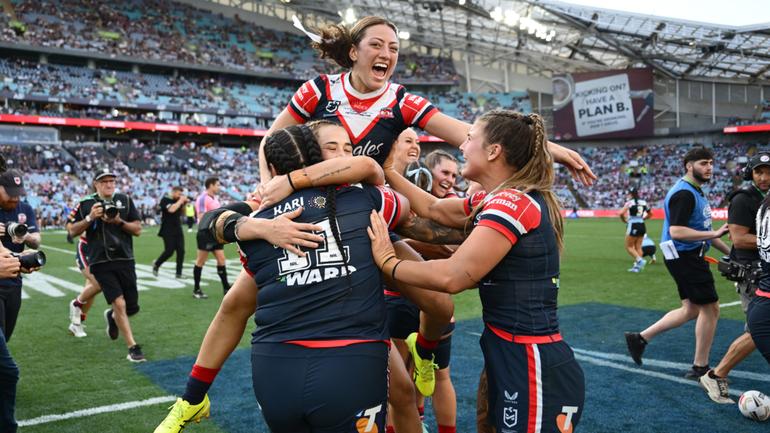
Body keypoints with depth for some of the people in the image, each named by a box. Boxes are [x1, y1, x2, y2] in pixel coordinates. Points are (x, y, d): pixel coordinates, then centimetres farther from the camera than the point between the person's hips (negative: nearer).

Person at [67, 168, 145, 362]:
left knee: (132, 308, 7)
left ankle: (112, 316, 42)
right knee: (119, 304, -12)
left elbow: (138, 229, 4)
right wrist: (90, 218, -12)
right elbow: (72, 231, 3)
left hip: (125, 260, 3)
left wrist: (119, 221, -13)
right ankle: (133, 348, -3)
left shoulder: (125, 200, 5)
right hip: (101, 263, -3)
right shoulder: (86, 204, 1)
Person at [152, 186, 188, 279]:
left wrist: (184, 203, 2)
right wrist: (180, 201, -16)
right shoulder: (165, 200, -8)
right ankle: (156, 265, 18)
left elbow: (183, 212, 17)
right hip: (168, 231, -6)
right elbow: (171, 209, -25)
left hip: (178, 230, 6)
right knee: (169, 251, -9)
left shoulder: (177, 200, 12)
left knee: (181, 251, -2)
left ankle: (179, 273, 2)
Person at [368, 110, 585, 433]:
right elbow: (432, 209, 19)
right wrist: (385, 169, 20)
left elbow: (452, 277, -25)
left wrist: (387, 261, -12)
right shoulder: (497, 200, 9)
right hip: (512, 356, 9)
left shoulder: (512, 202, -19)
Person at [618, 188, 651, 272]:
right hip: (642, 225, 6)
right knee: (638, 247, 10)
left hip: (633, 226, -6)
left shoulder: (629, 202, -8)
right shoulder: (644, 202, 9)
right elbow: (649, 214, 21)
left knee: (629, 247, 3)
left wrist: (624, 221, -2)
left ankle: (640, 260, -15)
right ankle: (637, 266, 7)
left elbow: (621, 213, -19)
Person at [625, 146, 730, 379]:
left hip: (689, 258, 10)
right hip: (685, 257, -10)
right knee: (710, 308, -1)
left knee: (691, 310, 15)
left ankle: (640, 338, 18)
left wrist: (729, 251, 22)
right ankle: (700, 368, 11)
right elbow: (676, 231, -27)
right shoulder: (684, 193, -18)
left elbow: (700, 229, 23)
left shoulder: (695, 191, 15)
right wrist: (713, 234, -26)